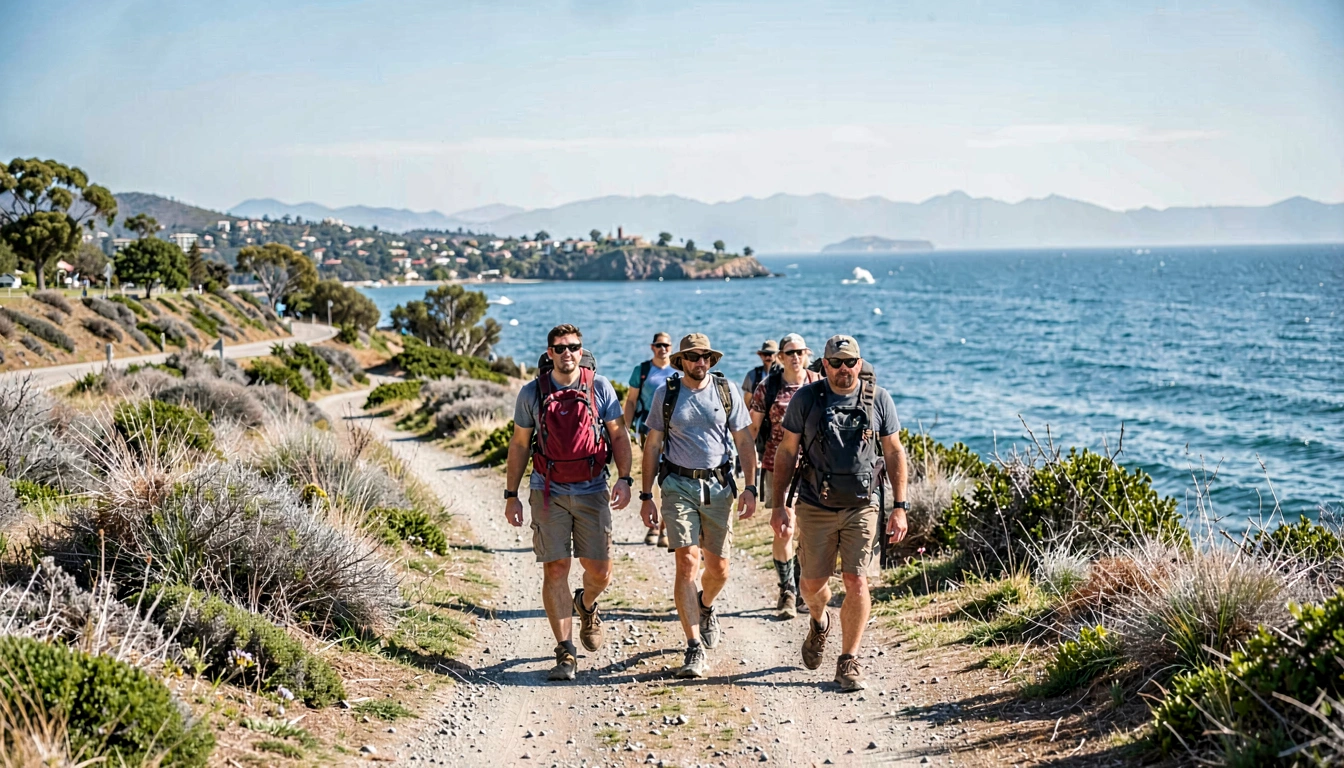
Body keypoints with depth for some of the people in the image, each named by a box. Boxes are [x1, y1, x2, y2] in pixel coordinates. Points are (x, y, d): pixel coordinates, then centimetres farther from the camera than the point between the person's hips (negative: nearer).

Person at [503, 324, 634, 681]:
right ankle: (565, 654, 1)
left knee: (600, 571, 2)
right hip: (548, 492, 0)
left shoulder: (600, 387, 1)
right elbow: (519, 445, 8)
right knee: (555, 569, -5)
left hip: (591, 490, 0)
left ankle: (586, 605, 38)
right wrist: (511, 495, 6)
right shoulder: (532, 393, 1)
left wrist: (624, 478, -9)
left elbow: (618, 435, 4)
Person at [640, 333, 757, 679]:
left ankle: (705, 606, 45)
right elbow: (653, 446, 6)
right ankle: (695, 650, -11)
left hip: (719, 486, 2)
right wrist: (646, 495, 3)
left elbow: (744, 441, 6)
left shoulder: (727, 390, 3)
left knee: (718, 568, 9)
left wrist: (750, 487, -3)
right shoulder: (665, 394, 1)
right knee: (687, 563, -13)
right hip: (678, 485, -2)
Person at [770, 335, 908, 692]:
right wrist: (780, 505, -4)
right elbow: (786, 452, 1)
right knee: (813, 582, 8)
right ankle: (819, 622, 43)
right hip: (815, 506, 0)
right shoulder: (806, 399, -5)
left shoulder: (878, 399, -2)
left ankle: (848, 663, 7)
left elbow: (894, 453, 5)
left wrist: (900, 508, 0)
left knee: (857, 583, -6)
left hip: (861, 506, 0)